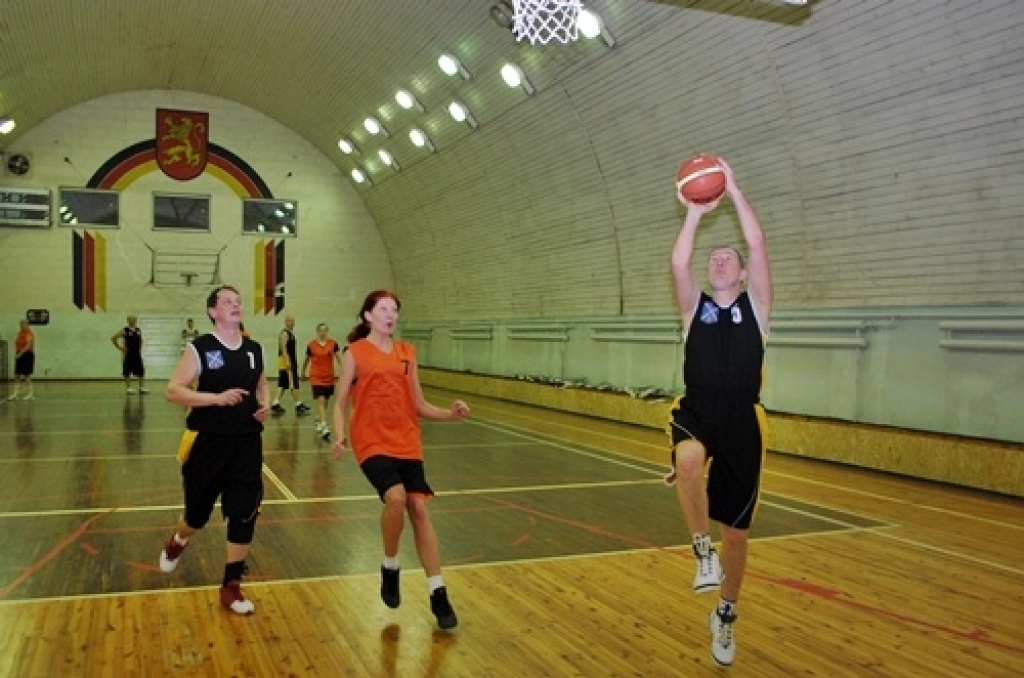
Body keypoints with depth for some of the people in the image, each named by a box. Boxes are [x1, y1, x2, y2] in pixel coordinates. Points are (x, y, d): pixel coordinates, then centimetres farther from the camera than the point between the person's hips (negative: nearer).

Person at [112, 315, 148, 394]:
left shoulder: (138, 330, 8)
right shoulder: (124, 330, -9)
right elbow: (113, 338, -10)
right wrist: (120, 348, -9)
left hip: (137, 354, 5)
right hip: (128, 354, -5)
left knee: (141, 371, 4)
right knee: (127, 372, 1)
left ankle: (142, 387, 10)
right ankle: (128, 388, 8)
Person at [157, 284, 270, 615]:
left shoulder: (254, 349, 6)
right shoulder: (200, 349, -8)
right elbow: (172, 390, -14)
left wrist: (265, 406, 1)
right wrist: (217, 398, -25)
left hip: (246, 443, 3)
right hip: (207, 442, -3)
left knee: (244, 516, -3)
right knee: (198, 513, 13)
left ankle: (231, 586, 11)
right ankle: (176, 543, 49)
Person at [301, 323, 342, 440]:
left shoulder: (333, 344, 0)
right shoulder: (311, 345, -2)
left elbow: (339, 358, -7)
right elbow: (306, 360, 12)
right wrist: (303, 372, 24)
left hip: (329, 377, 3)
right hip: (316, 377, -3)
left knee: (325, 401, 17)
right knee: (321, 401, -15)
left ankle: (319, 421, 41)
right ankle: (324, 428, -22)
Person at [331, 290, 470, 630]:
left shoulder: (407, 352, 10)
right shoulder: (355, 353, -1)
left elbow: (419, 405, 12)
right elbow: (341, 402, 0)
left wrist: (450, 414, -5)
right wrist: (340, 435, -17)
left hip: (407, 443, 4)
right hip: (372, 442, -4)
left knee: (419, 508, -1)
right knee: (396, 497, -25)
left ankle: (437, 593, 8)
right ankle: (390, 568, 3)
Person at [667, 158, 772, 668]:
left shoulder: (755, 305, 7)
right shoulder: (695, 306, 10)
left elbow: (758, 245, -6)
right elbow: (678, 264, -9)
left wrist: (733, 190, -8)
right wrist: (695, 212, -11)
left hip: (741, 420, 0)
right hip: (696, 411, 0)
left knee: (736, 534, 7)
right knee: (688, 459, -39)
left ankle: (725, 616, 33)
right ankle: (701, 549, -15)